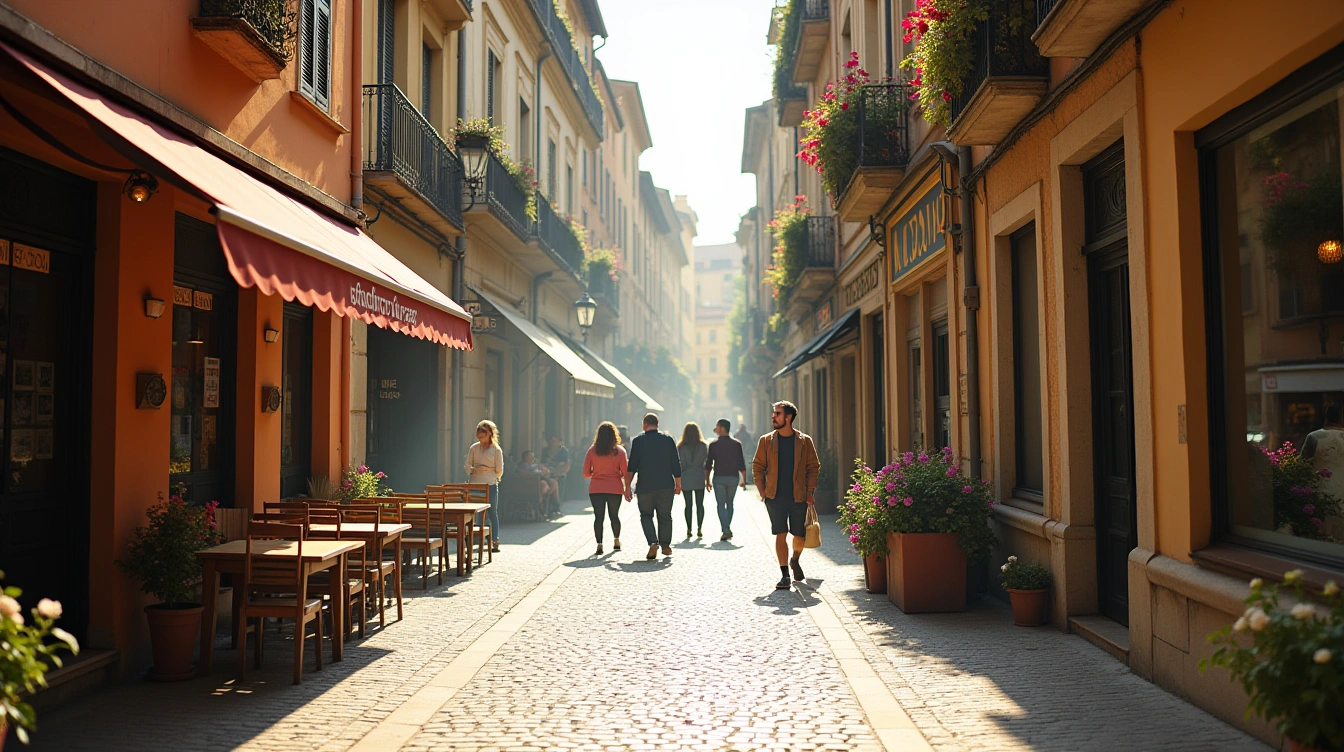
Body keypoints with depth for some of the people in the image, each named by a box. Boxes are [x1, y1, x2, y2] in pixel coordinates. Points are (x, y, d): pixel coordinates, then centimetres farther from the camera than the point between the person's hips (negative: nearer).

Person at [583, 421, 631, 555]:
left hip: (596, 489, 0)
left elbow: (586, 473, 0)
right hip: (615, 489, 1)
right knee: (614, 515, 16)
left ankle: (599, 545, -7)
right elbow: (625, 472, -5)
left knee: (598, 517, 1)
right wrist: (627, 489, 3)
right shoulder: (620, 450, -2)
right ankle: (616, 542, 28)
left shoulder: (592, 450, -1)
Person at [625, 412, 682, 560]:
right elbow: (676, 465, 5)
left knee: (646, 515, 8)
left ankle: (653, 542, -10)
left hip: (645, 486, -2)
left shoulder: (638, 440, -1)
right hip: (666, 486, 2)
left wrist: (628, 486, -3)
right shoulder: (668, 440, 5)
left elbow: (632, 466, -6)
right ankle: (666, 545, 12)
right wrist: (678, 484, 12)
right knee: (665, 516, 12)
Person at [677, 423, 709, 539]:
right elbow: (706, 462, -4)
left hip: (686, 480, 0)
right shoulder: (703, 446, -2)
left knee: (688, 505, 5)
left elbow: (679, 464, -5)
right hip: (699, 479, 0)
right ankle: (699, 529, 2)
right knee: (699, 504, 7)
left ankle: (689, 530, 4)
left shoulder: (680, 447, -4)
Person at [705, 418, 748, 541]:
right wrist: (744, 479, 7)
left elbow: (708, 464, -2)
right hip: (733, 477, 2)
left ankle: (726, 529, -16)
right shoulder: (736, 444, 0)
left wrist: (707, 480, 7)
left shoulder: (714, 445, -3)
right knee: (729, 503, 16)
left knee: (721, 504, 0)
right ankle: (726, 529, 20)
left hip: (719, 478, -2)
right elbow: (741, 464, -2)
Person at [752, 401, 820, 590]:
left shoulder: (805, 441, 2)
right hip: (775, 497, 0)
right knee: (780, 535, -2)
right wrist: (762, 491, -1)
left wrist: (810, 491, -3)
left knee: (800, 535, 6)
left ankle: (795, 560, 35)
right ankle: (784, 574, 5)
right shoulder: (766, 441, 4)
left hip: (799, 497, 0)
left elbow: (813, 467, 5)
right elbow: (757, 467, 7)